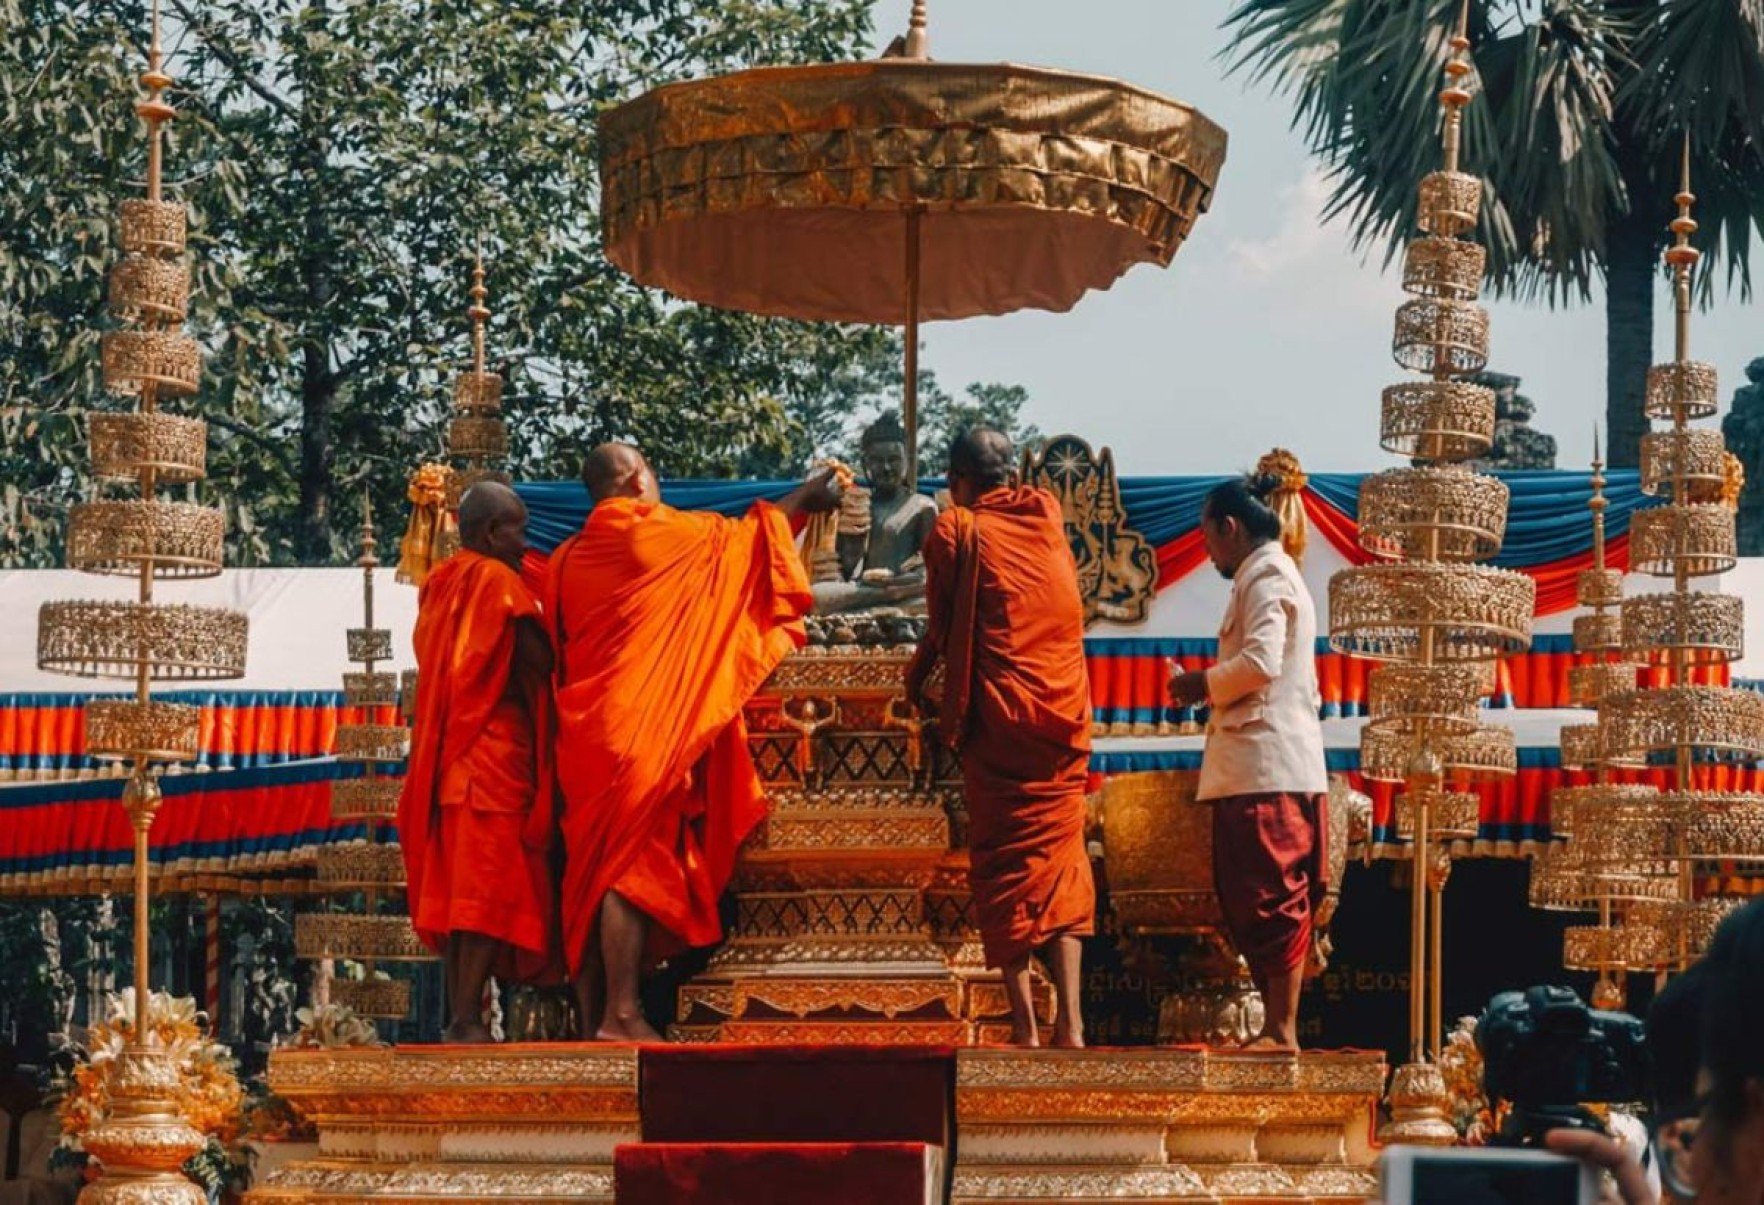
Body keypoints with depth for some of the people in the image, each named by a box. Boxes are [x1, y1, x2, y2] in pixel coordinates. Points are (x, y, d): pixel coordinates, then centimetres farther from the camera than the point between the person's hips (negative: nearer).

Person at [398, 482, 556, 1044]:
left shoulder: (440, 586, 16)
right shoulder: (498, 583, -8)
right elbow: (539, 662, -14)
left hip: (444, 758, 8)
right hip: (495, 755, -8)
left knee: (455, 891, 7)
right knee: (490, 890, -10)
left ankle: (458, 1018, 5)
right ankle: (469, 1020, -16)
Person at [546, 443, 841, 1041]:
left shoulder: (568, 558, 13)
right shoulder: (654, 533, -4)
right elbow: (736, 537, 9)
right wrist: (802, 499, 22)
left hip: (584, 724, 7)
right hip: (641, 723, -7)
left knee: (591, 867, 6)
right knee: (634, 863, -10)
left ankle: (591, 1015, 5)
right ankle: (622, 1013, -15)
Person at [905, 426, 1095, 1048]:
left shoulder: (957, 531, -1)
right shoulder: (1047, 515, 10)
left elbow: (941, 628, 5)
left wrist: (917, 681, 23)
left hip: (998, 718, -3)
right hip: (1064, 714, 3)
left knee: (1003, 864, 2)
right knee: (1059, 859, 7)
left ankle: (1023, 1022, -6)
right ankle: (1070, 1021, -5)